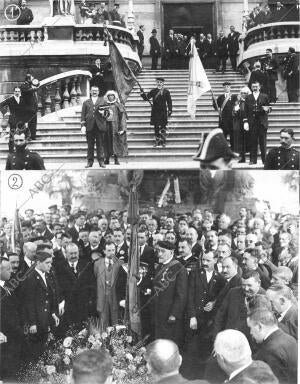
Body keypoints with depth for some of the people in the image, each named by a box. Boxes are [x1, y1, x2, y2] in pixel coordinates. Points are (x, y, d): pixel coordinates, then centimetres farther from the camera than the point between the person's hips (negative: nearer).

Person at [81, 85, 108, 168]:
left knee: (100, 144, -3)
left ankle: (101, 161, 1)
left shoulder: (103, 101, 16)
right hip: (90, 127, 1)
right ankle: (90, 161, 6)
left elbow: (107, 112, 13)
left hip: (100, 126, -1)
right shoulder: (86, 102, 16)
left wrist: (103, 113, -11)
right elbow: (83, 115, 11)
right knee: (90, 145, 2)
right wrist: (83, 125, 0)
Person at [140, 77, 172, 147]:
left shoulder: (166, 91, 0)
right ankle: (157, 141, 13)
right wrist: (142, 93, -13)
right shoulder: (153, 91, 7)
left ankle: (163, 142, 4)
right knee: (156, 127, 6)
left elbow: (169, 102, 3)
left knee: (163, 127, -2)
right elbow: (146, 97, 5)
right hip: (155, 112, 3)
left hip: (163, 112, -3)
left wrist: (170, 110, -2)